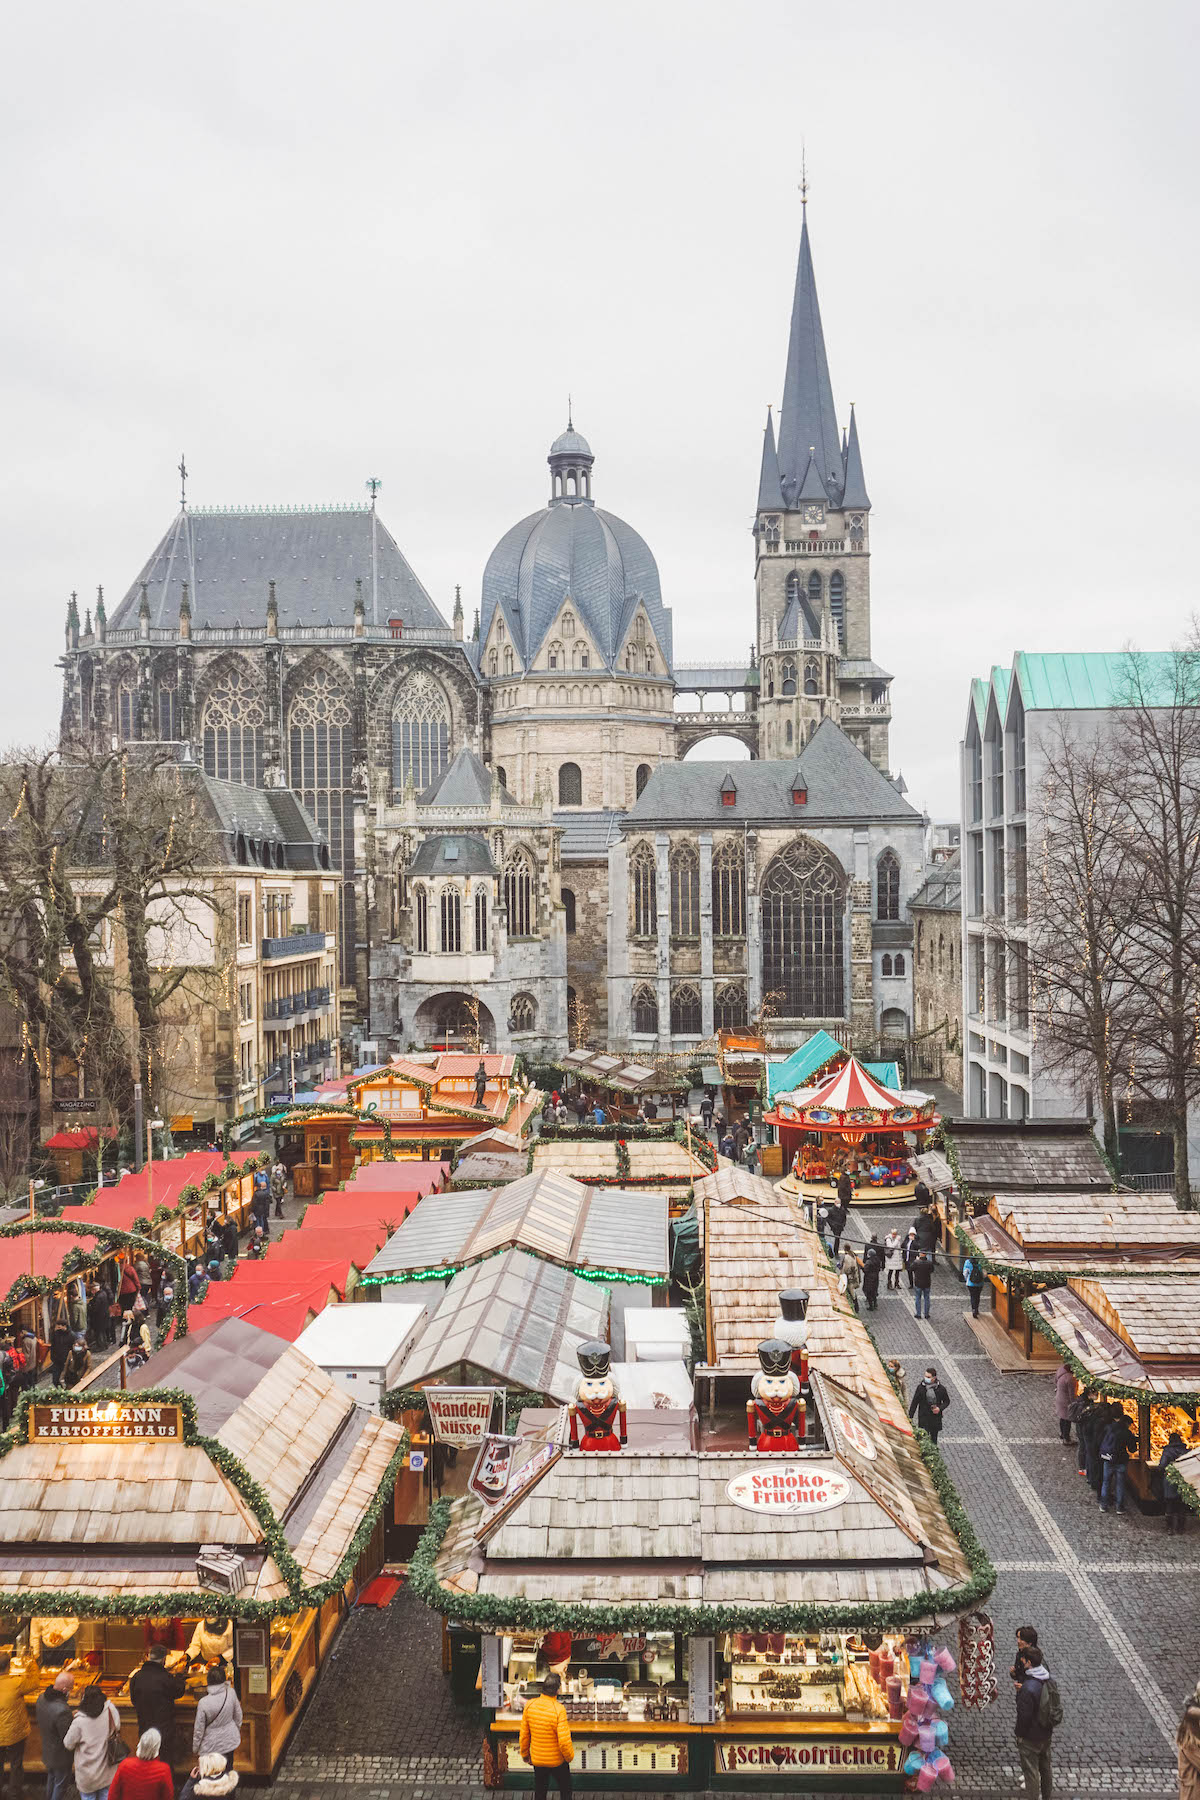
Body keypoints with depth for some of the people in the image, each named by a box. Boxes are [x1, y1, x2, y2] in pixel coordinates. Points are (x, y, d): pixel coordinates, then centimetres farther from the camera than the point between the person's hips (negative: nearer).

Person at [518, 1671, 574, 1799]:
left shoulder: (530, 1705, -14)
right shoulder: (559, 1709, -26)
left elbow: (524, 1734, -2)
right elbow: (564, 1741, -24)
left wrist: (525, 1753, 13)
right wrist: (569, 1756, -5)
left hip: (537, 1759, 3)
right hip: (557, 1760, -3)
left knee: (539, 1792, 19)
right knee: (565, 1789, 22)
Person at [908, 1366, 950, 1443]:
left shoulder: (940, 1388, -5)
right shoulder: (920, 1387, -6)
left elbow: (947, 1401, 9)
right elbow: (914, 1402, 0)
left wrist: (940, 1408, -11)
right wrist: (910, 1417, 0)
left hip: (936, 1417, 1)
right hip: (923, 1417, -1)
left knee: (934, 1439, 10)